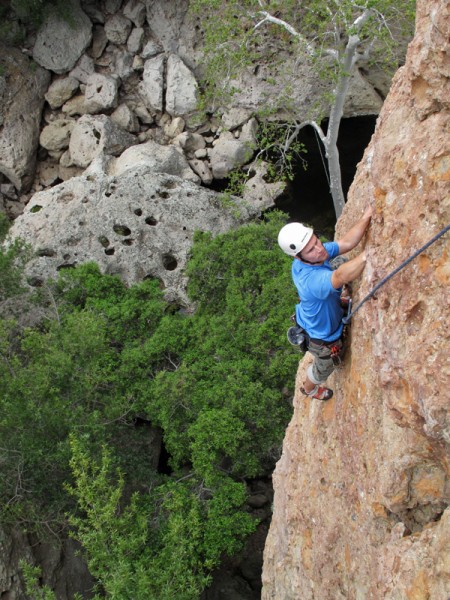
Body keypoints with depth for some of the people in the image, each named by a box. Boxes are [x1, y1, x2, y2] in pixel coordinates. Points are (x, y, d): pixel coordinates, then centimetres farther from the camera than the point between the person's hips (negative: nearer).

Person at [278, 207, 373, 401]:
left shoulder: (316, 253, -24)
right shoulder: (312, 280, -50)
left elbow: (346, 243, -29)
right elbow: (342, 276, -69)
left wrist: (367, 216, -44)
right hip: (323, 338, -6)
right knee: (324, 368, 29)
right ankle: (309, 389, 62)